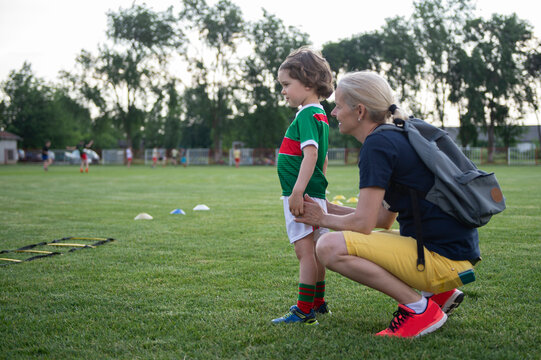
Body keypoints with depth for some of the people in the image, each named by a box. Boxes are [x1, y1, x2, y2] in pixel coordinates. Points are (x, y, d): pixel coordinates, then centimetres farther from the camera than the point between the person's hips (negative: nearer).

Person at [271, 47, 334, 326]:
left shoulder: (307, 115, -13)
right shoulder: (320, 115, 17)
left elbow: (311, 154, -24)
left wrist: (298, 190, -28)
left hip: (302, 196, -10)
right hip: (313, 194, 10)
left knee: (306, 251, -8)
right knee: (314, 251, 17)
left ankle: (305, 311, -5)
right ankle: (317, 303, 27)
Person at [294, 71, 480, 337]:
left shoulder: (378, 145, -13)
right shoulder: (398, 138, 17)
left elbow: (363, 223, -16)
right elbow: (383, 219, 20)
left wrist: (323, 219, 2)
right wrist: (329, 209, 21)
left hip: (441, 259, -10)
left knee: (331, 247, -17)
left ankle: (419, 308, -9)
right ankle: (439, 293, 15)